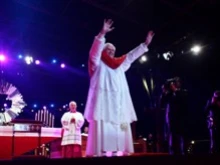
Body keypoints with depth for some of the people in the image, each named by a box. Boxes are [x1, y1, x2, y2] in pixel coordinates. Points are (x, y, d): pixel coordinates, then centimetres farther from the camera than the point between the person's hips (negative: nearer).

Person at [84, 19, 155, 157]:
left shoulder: (120, 65, 26)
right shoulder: (98, 64, 7)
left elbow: (131, 56, 30)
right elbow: (95, 51, -10)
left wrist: (145, 44, 26)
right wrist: (102, 34, -24)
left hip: (119, 104, 7)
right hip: (103, 103, -7)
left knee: (120, 130, 0)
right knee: (103, 129, -15)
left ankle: (119, 152, -1)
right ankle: (100, 153, -19)